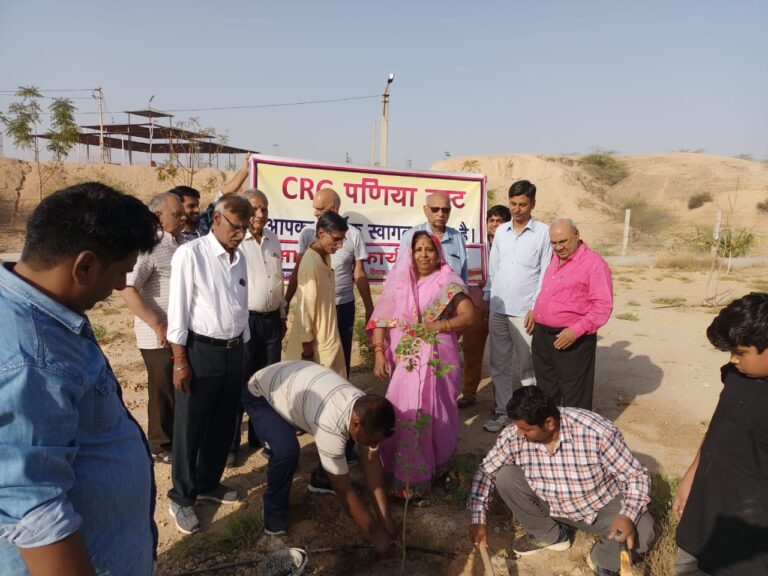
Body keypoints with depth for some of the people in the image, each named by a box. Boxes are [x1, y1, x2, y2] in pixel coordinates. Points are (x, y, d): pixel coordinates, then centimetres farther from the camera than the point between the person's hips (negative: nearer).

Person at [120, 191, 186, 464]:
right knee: (164, 391, 6)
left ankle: (179, 437, 35)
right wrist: (158, 326, -23)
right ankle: (161, 446, 23)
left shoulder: (180, 243, 10)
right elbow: (128, 289, -23)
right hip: (161, 337, -8)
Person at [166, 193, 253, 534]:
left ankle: (208, 483, 37)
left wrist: (243, 348, 15)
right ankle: (182, 497, 24)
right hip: (201, 351, -6)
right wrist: (180, 360, -13)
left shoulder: (240, 257, 8)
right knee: (190, 428, 7)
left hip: (233, 351, 6)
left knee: (223, 425, 17)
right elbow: (178, 309, -12)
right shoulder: (190, 254, -12)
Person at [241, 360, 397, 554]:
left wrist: (385, 517, -12)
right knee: (286, 449, -32)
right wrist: (374, 531, -20)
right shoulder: (331, 426, -41)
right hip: (259, 393, -7)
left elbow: (372, 463, -10)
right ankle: (275, 510, -5)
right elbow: (342, 488, -30)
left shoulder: (366, 409, -19)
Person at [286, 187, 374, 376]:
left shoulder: (353, 235, -3)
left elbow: (359, 275, 2)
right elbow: (298, 271, 4)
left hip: (343, 306, -1)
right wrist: (285, 303, 0)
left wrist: (369, 308, 2)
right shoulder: (308, 233, 0)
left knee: (341, 358, 11)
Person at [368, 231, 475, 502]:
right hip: (407, 362, 1)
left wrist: (443, 325, -21)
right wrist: (379, 353, -8)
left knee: (437, 416, 9)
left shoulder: (447, 281, 0)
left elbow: (469, 314, -7)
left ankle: (438, 468, 32)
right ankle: (409, 478, 19)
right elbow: (381, 320, 2)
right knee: (406, 417, 1)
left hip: (438, 361, -1)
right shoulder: (399, 282, 5)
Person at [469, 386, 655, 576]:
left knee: (642, 533, -31)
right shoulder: (513, 436, -22)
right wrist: (478, 519, -17)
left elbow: (638, 477, -22)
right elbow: (485, 472, -8)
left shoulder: (598, 432, -32)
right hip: (550, 506, 3)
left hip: (601, 507, -3)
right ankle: (549, 534, 7)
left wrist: (628, 516, -40)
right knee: (505, 476, -18)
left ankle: (603, 559, 4)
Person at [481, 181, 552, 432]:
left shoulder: (543, 232, -5)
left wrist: (536, 308, -10)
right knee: (499, 365, 10)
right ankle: (501, 412, 22)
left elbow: (546, 274, -5)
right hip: (498, 309, 4)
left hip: (525, 312, -4)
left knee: (527, 367, 6)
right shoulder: (501, 231, 8)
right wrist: (487, 300, 9)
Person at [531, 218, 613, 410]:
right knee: (546, 393, 18)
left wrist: (576, 331, -23)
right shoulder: (554, 259, 12)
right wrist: (535, 311, 19)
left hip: (572, 341, -7)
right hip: (542, 336, 7)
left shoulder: (594, 263, -11)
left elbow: (603, 306, -17)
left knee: (574, 398, 3)